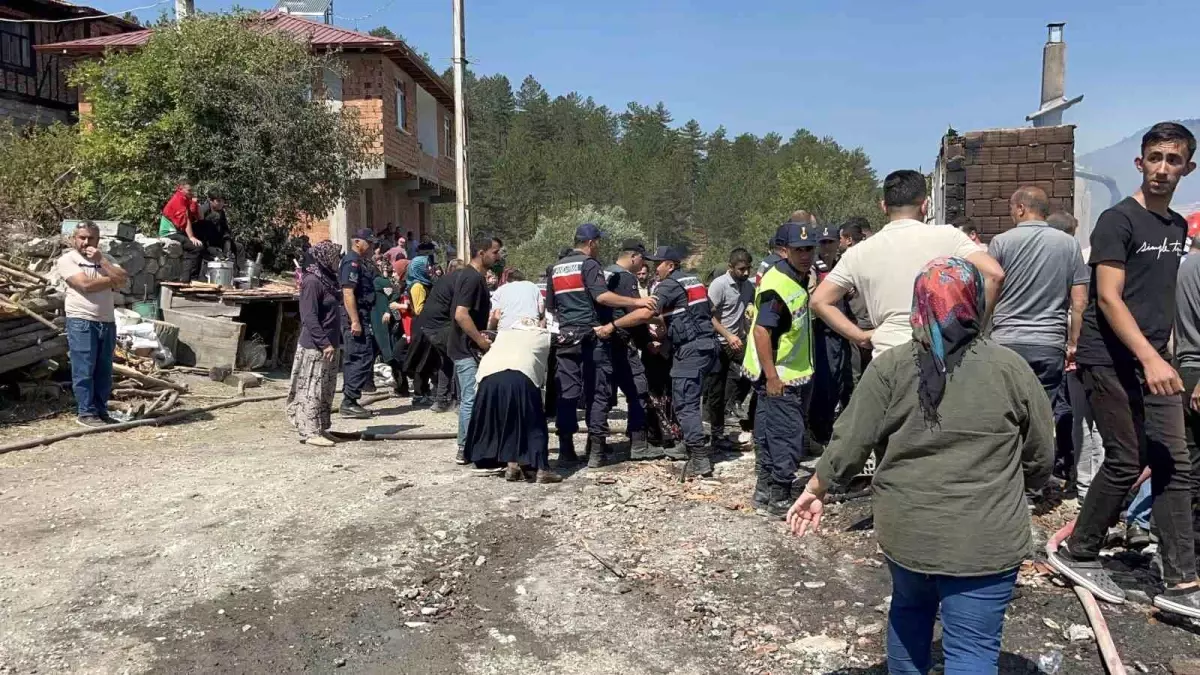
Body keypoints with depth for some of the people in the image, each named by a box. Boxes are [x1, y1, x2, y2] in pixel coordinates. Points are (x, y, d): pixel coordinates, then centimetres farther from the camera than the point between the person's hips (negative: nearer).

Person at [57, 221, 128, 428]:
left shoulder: (105, 259, 17)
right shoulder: (67, 259, 0)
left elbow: (123, 279, 0)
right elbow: (86, 284, -14)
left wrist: (101, 260, -7)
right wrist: (112, 279, 0)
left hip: (107, 322, 5)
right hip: (81, 321, -5)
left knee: (104, 371, 8)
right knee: (84, 371, -4)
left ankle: (101, 411, 15)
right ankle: (86, 413, 2)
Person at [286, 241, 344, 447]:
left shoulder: (329, 279, 12)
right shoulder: (312, 281, -16)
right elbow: (309, 317, -20)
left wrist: (335, 341, 15)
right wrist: (324, 343, -21)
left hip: (329, 344, 9)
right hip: (315, 347, -9)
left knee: (326, 389, 13)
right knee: (312, 388, -4)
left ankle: (320, 428, 21)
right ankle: (310, 432, 1)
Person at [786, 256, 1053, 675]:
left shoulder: (890, 367, -4)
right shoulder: (1011, 369, -3)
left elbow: (849, 444, -3)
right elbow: (1040, 459, 6)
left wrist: (814, 492, 11)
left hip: (906, 528, 2)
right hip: (984, 539, -2)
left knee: (909, 609, 26)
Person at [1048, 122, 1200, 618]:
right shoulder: (1119, 220, -9)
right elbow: (1108, 298, -17)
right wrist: (1150, 358, -26)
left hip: (1154, 361, 7)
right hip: (1112, 360, -7)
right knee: (1126, 462, -4)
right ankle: (1076, 553, 15)